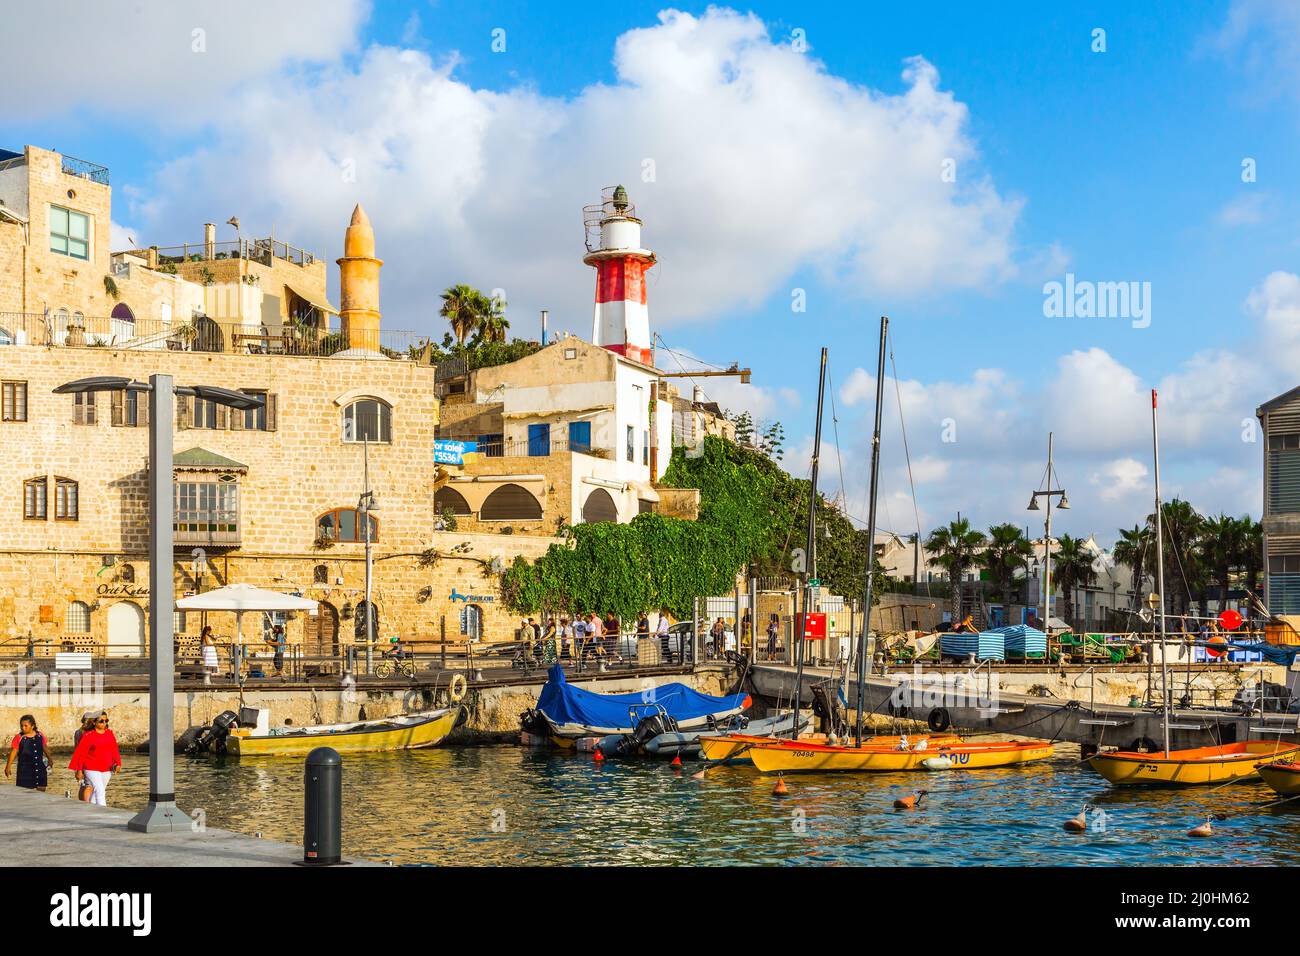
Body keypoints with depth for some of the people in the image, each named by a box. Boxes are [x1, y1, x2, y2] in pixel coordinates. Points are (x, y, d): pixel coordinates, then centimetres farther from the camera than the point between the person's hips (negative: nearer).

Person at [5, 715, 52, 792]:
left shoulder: (40, 736, 1)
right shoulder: (19, 738, -8)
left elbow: (45, 748, 15)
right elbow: (13, 752, -9)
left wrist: (50, 759, 26)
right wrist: (8, 767, -13)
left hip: (40, 768, 3)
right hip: (25, 770, -3)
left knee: (41, 789, 7)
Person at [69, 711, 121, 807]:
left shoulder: (110, 733, 7)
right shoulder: (88, 736, -8)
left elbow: (114, 750, 8)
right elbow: (81, 753, -6)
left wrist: (118, 763, -6)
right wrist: (79, 770, -7)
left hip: (106, 769, 5)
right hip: (92, 769, -5)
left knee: (96, 792, 13)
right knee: (100, 791, -15)